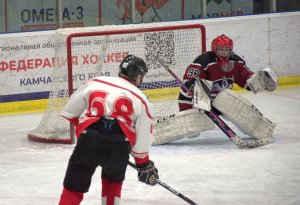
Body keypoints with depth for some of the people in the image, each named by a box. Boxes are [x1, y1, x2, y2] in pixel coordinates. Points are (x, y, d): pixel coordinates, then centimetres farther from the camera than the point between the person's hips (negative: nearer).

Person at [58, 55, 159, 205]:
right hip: (119, 145, 0)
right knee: (113, 179, 30)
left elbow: (70, 112, 23)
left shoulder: (95, 82, 18)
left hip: (88, 141, 0)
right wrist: (144, 165, 32)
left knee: (74, 187, 5)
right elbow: (142, 142, 17)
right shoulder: (141, 100, 16)